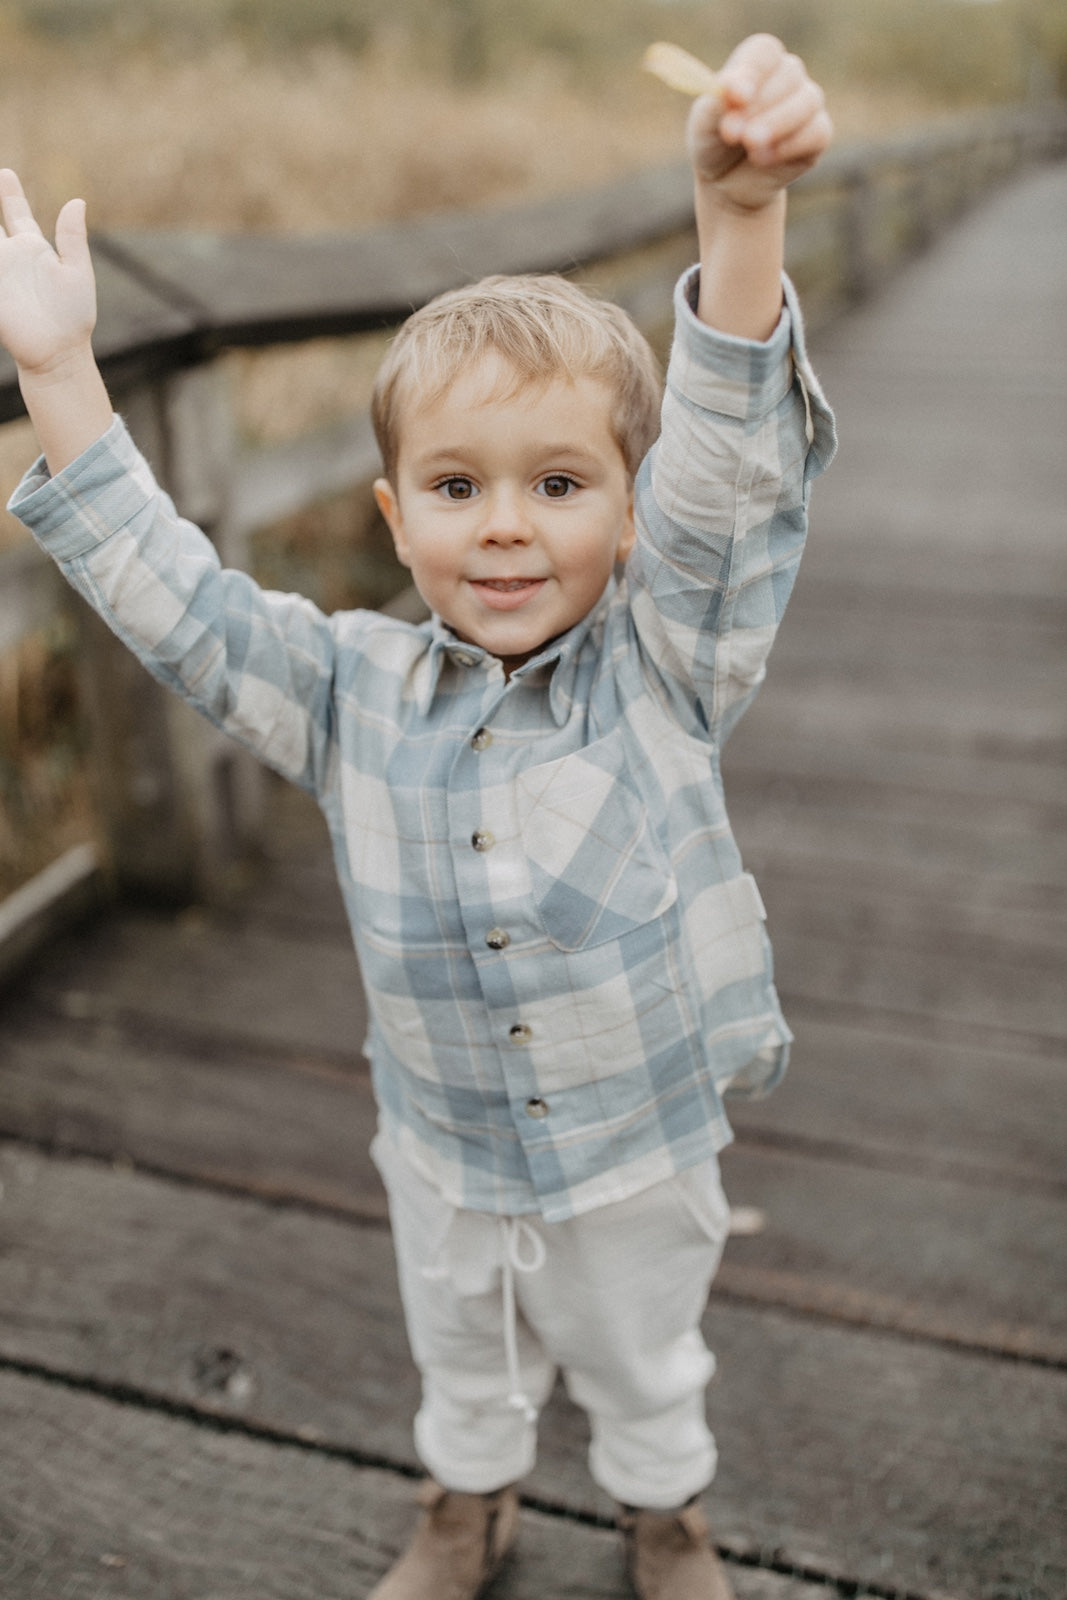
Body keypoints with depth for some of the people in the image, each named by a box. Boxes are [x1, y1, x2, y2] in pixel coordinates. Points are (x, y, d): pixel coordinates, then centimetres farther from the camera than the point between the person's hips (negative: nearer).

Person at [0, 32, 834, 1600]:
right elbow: (173, 599, -13)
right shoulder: (353, 691, -14)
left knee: (644, 1368, 26)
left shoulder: (666, 667, -20)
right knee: (461, 1359, 29)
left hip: (642, 1148, -2)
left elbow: (733, 467, -33)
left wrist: (743, 217, -48)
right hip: (443, 1151, 2)